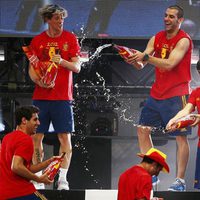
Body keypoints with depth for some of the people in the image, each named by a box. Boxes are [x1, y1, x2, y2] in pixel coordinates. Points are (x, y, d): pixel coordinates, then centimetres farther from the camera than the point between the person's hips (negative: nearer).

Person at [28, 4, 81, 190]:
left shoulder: (70, 38, 4)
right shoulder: (37, 40, 6)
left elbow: (77, 67, 0)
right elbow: (31, 69, 7)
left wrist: (62, 61, -19)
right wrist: (39, 81, -13)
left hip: (62, 97, -1)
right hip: (41, 96, 1)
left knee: (65, 137, -4)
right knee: (37, 137, -1)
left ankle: (62, 179, -1)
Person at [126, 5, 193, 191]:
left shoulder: (183, 40, -12)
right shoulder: (156, 39, 8)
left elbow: (169, 64, -24)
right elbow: (141, 65, 4)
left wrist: (146, 57, -30)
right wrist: (134, 59, -18)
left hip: (176, 94, -8)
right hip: (157, 92, 8)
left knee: (181, 137, -7)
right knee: (143, 129, 8)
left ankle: (180, 180, -7)